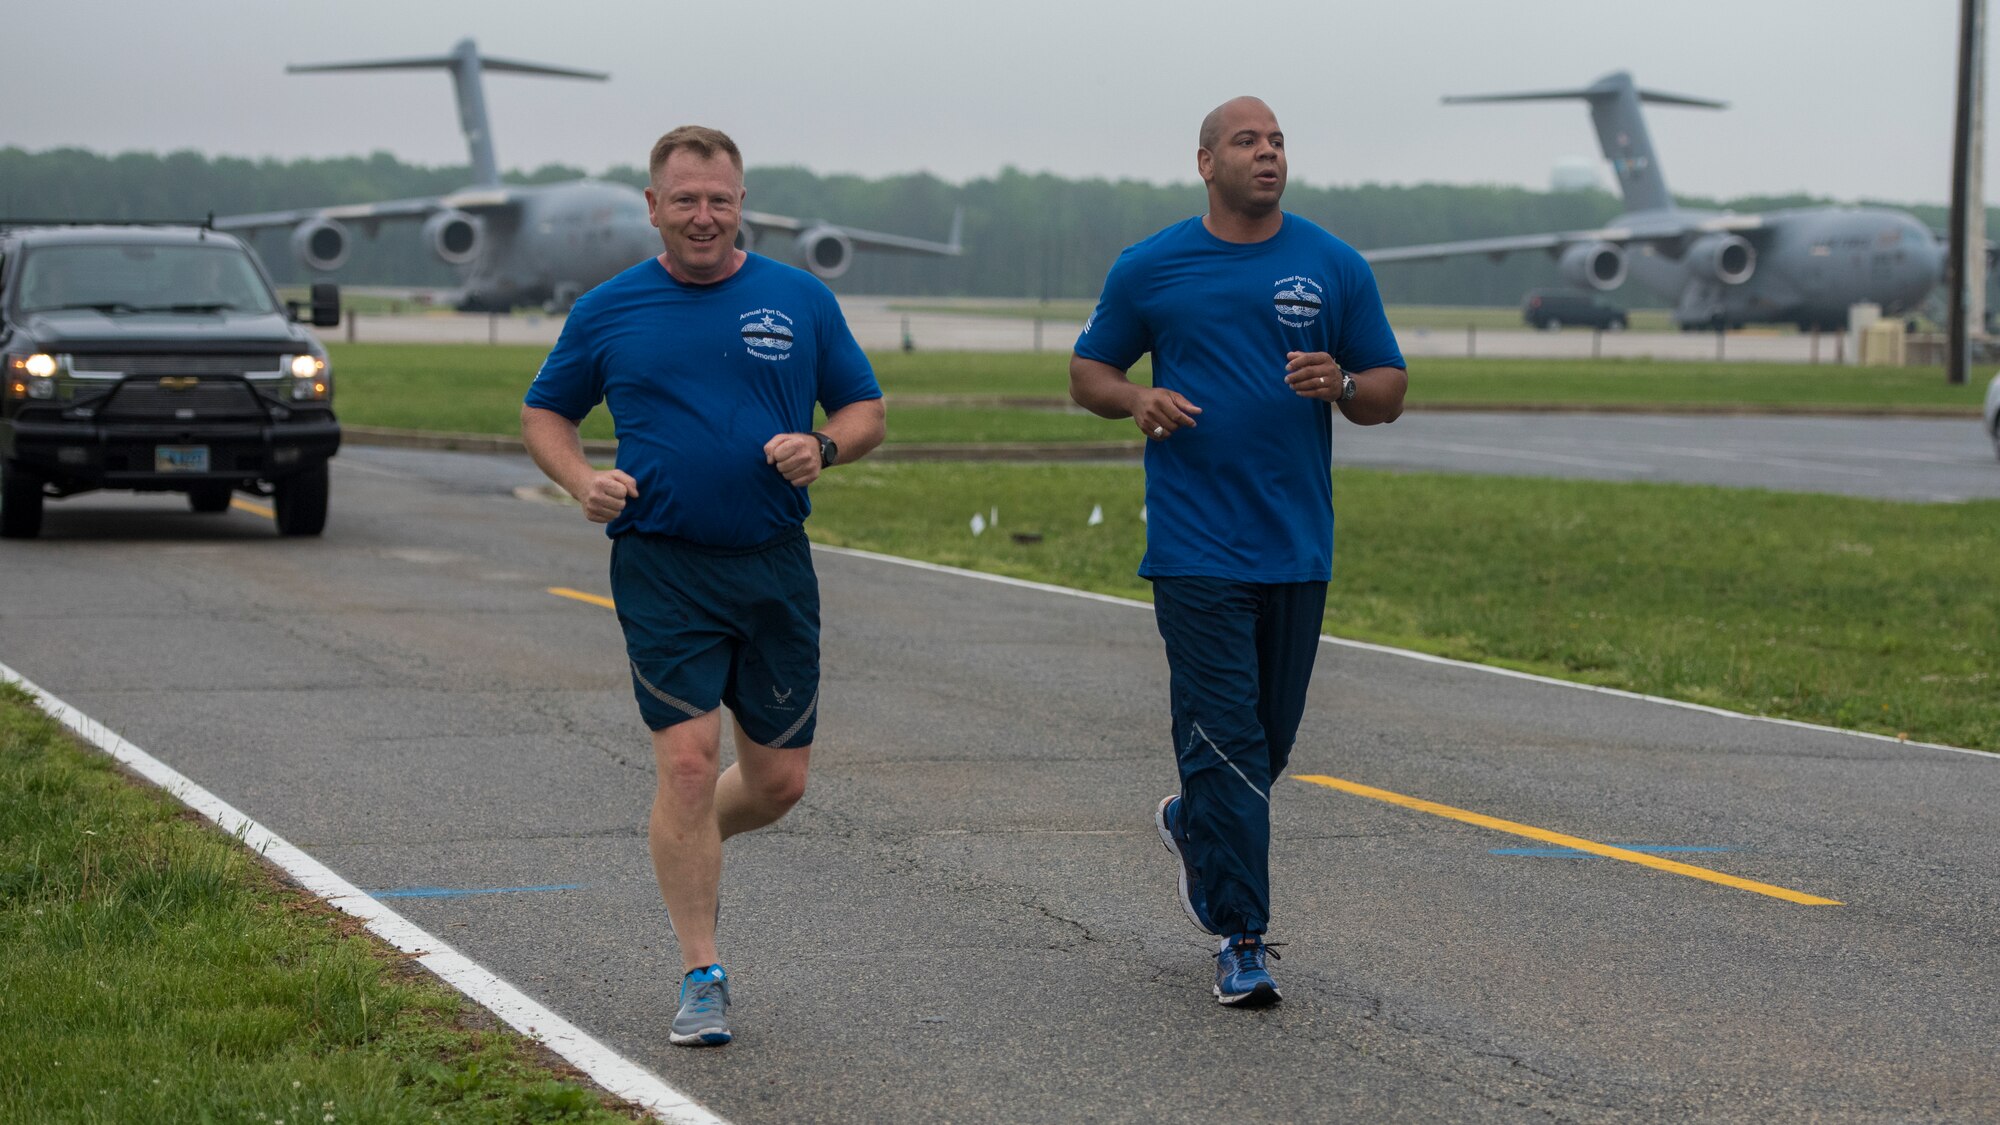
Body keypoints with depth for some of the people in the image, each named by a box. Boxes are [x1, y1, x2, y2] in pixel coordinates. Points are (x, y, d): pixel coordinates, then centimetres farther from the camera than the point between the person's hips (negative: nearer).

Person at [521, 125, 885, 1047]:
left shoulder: (800, 301, 6)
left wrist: (820, 447, -10)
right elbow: (545, 413, 14)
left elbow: (865, 410, 12)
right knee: (689, 759, -12)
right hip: (663, 566, -2)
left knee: (778, 779, 5)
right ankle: (702, 977, -3)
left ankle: (685, 848, 39)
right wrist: (582, 481, -6)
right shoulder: (608, 312, 4)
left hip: (775, 565, 2)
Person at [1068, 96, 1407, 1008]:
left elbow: (1390, 389, 9)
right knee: (1225, 737, -8)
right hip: (1196, 546, -3)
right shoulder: (1150, 269, 3)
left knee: (1270, 734, 12)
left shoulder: (1334, 267, 6)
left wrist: (1342, 385, -13)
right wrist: (1137, 399, -11)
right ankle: (1241, 940, -4)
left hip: (1298, 546, 3)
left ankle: (1192, 825, 43)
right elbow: (1088, 372, 11)